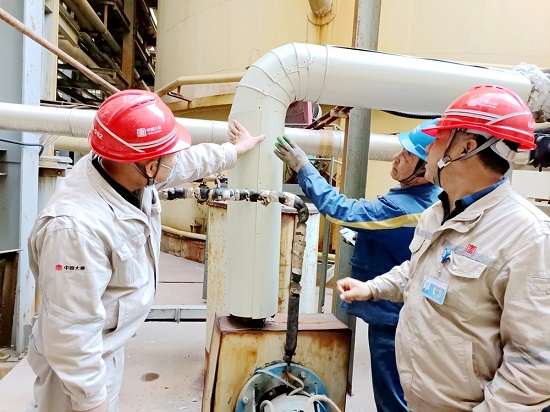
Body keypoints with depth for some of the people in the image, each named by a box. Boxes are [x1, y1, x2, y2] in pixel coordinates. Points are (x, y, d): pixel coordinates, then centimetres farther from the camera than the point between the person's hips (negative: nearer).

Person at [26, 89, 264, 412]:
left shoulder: (129, 173, -15)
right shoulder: (76, 227, -40)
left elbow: (191, 161, 4)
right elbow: (72, 331, -32)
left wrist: (235, 150, 17)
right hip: (83, 359, -7)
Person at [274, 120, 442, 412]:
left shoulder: (405, 208, -31)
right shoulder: (434, 198, 0)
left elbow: (341, 210, -30)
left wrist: (303, 166, -23)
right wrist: (361, 237, 15)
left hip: (391, 314, -10)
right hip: (400, 310, 10)